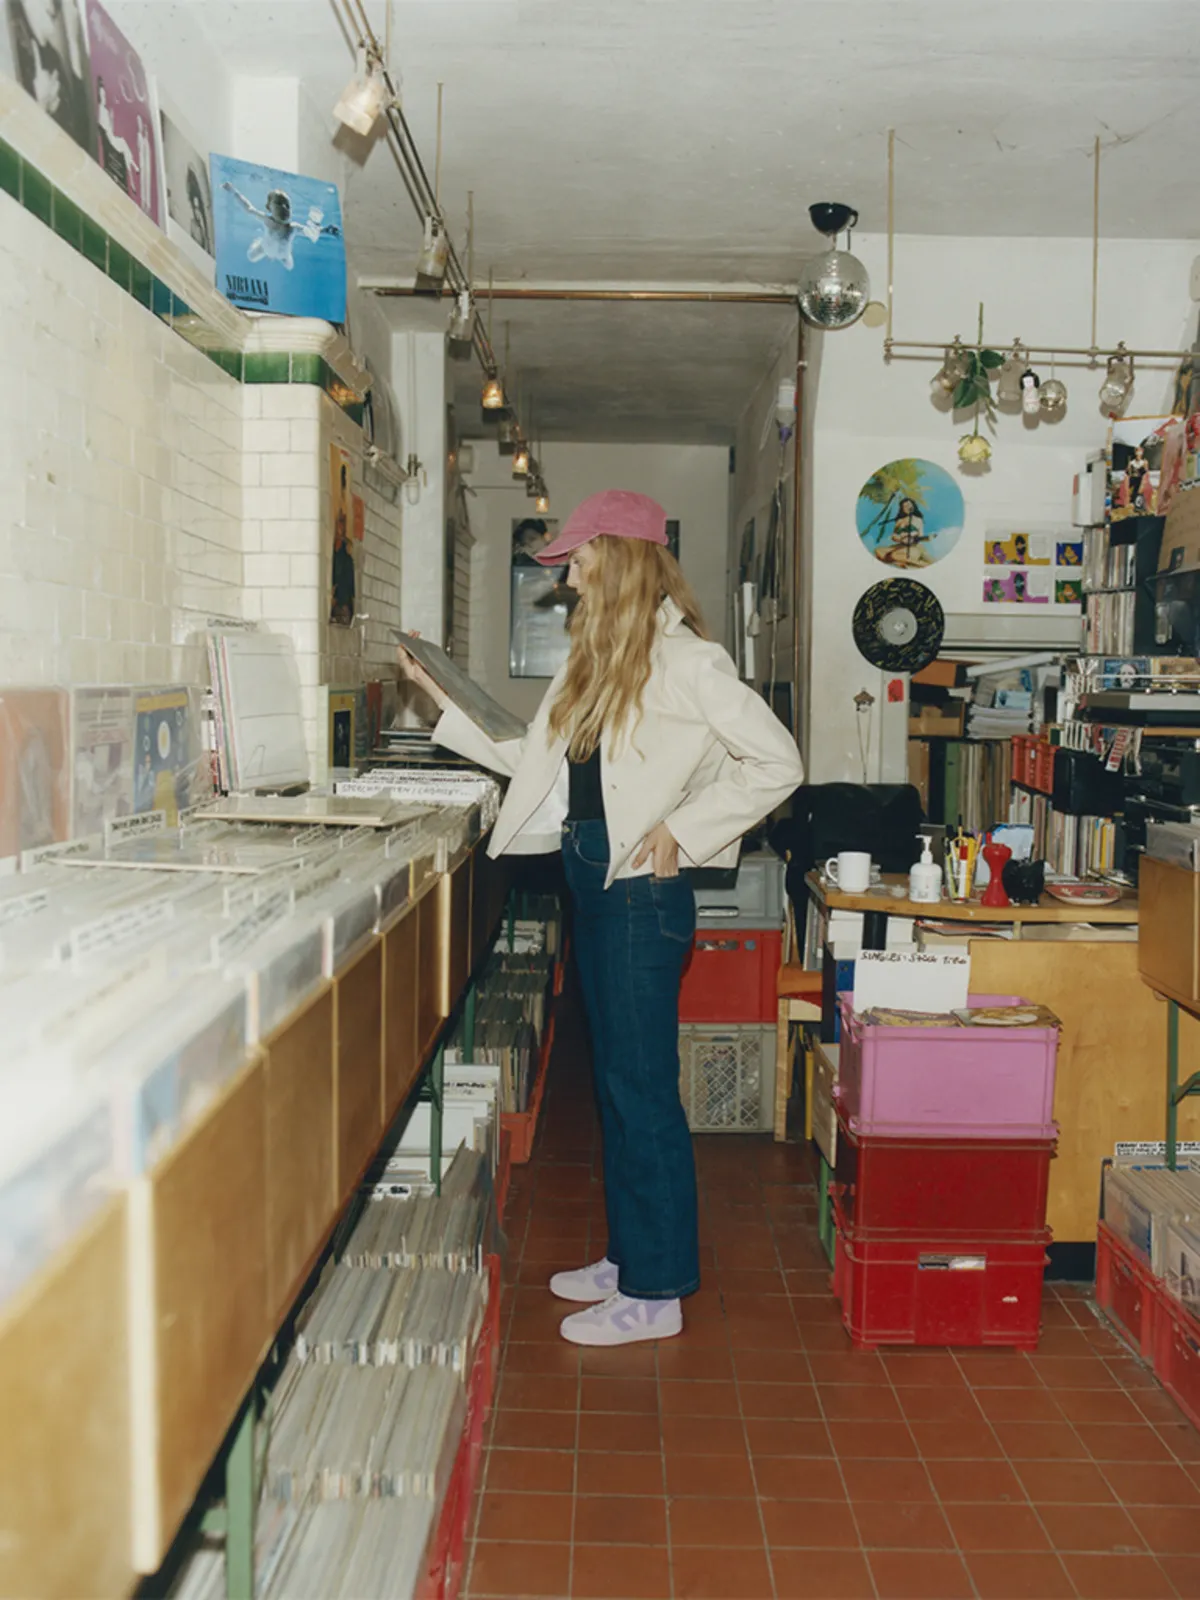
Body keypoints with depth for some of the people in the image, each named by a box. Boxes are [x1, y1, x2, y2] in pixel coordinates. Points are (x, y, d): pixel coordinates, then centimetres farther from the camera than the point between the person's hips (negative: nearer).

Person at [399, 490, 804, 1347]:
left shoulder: (684, 661, -12)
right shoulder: (596, 659, 14)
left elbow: (778, 764, -14)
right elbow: (534, 760, 17)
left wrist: (680, 829, -17)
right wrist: (447, 704, 16)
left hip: (642, 891, -9)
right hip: (594, 884, 9)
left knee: (643, 1087, -1)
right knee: (616, 1081, 16)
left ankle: (656, 1292, 11)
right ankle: (629, 1254, 30)